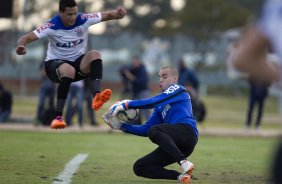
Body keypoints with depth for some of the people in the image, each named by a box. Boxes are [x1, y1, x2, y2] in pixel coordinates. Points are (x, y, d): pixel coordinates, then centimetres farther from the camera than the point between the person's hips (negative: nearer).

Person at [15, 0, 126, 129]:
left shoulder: (84, 20, -11)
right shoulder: (52, 26, -19)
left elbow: (108, 15, -9)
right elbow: (26, 38, -24)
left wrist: (117, 13, -33)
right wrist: (21, 46, -48)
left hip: (79, 62, 3)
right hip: (55, 63, -3)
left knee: (95, 55, -28)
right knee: (69, 70, -39)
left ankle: (96, 97, -44)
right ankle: (58, 117, -36)